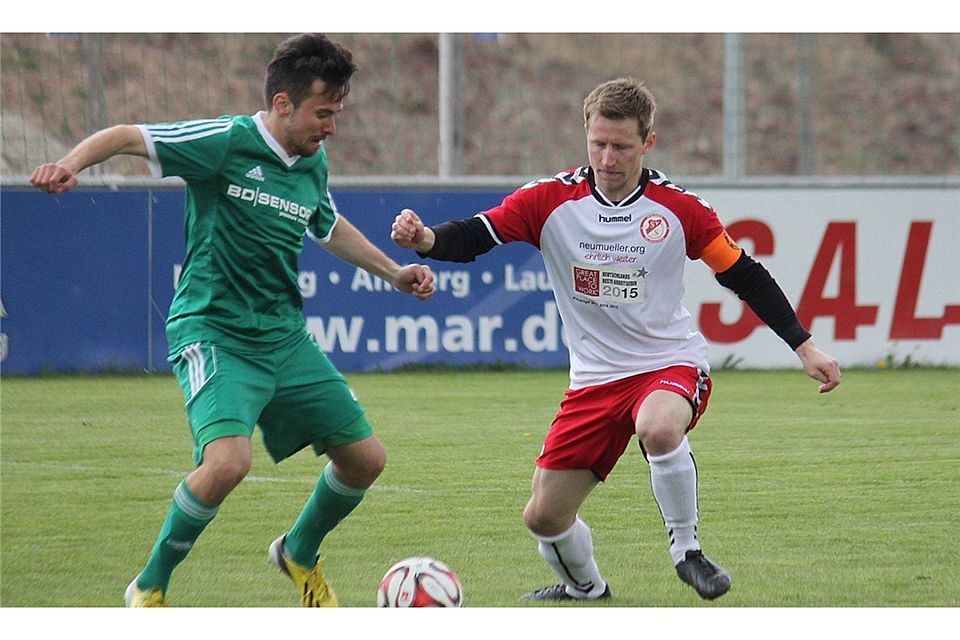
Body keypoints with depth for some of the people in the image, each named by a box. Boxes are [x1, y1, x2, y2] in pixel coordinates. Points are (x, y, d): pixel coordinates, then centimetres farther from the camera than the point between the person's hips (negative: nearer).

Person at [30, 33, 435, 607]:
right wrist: (72, 165, -34)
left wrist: (394, 273, 29)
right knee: (228, 460, -30)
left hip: (285, 337, 8)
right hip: (214, 334, -7)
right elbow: (126, 136, -16)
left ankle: (300, 555, 36)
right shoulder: (229, 142, -15)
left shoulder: (314, 163, 7)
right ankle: (150, 587, -8)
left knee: (365, 458, 7)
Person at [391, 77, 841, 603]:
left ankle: (687, 550, -15)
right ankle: (585, 588, 36)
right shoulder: (550, 200, -6)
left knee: (658, 427, -40)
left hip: (670, 363, -3)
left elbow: (743, 275, 1)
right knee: (544, 517, 1)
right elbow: (473, 237, -11)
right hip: (594, 378, 3)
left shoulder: (679, 209, -8)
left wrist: (804, 347, -1)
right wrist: (424, 239, -34)